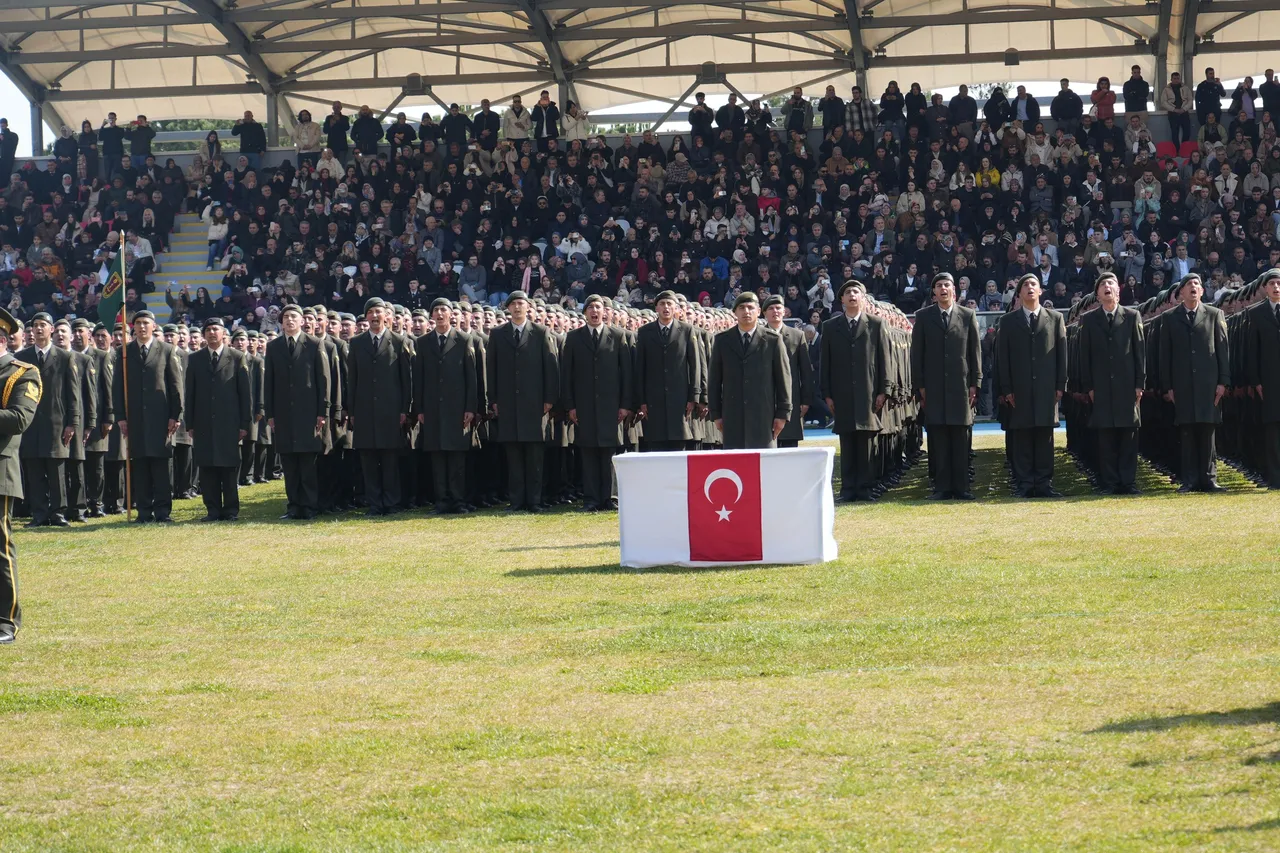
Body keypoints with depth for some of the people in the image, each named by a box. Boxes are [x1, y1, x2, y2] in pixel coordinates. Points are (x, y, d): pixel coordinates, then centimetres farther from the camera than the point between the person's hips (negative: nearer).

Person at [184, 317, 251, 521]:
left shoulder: (237, 358, 4)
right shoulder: (194, 359, 10)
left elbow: (245, 392, 2)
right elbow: (189, 393, 9)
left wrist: (245, 424, -3)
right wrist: (190, 424, 3)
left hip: (229, 423, -2)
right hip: (203, 424, 2)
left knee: (229, 469, 0)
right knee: (207, 468, 1)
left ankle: (230, 510, 6)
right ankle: (213, 510, 6)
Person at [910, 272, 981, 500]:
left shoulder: (968, 315, 8)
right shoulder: (923, 317, 7)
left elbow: (975, 351, 7)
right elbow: (917, 354, 6)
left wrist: (974, 384, 0)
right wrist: (920, 386, -2)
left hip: (961, 385, 0)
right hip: (934, 387, 0)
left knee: (962, 439, 0)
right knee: (938, 439, -1)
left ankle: (961, 487, 4)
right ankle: (942, 487, 2)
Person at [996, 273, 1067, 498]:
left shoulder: (1055, 319, 10)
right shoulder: (1008, 321, 8)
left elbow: (1062, 353, 7)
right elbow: (1002, 357, 4)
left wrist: (1060, 385, 0)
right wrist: (1006, 389, -4)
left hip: (1046, 389, 1)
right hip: (1019, 390, -1)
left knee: (1045, 437, 1)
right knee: (1021, 437, -1)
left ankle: (1043, 483, 5)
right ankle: (1024, 484, 2)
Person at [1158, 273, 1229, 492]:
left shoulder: (1215, 315, 8)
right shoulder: (1171, 319, 8)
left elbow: (1222, 349, 5)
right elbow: (1165, 355, 7)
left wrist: (1223, 381, -2)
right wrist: (1168, 386, 1)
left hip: (1208, 383, 0)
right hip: (1182, 385, 0)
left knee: (1208, 431, 1)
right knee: (1186, 433, 0)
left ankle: (1208, 478, 5)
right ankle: (1189, 480, 3)